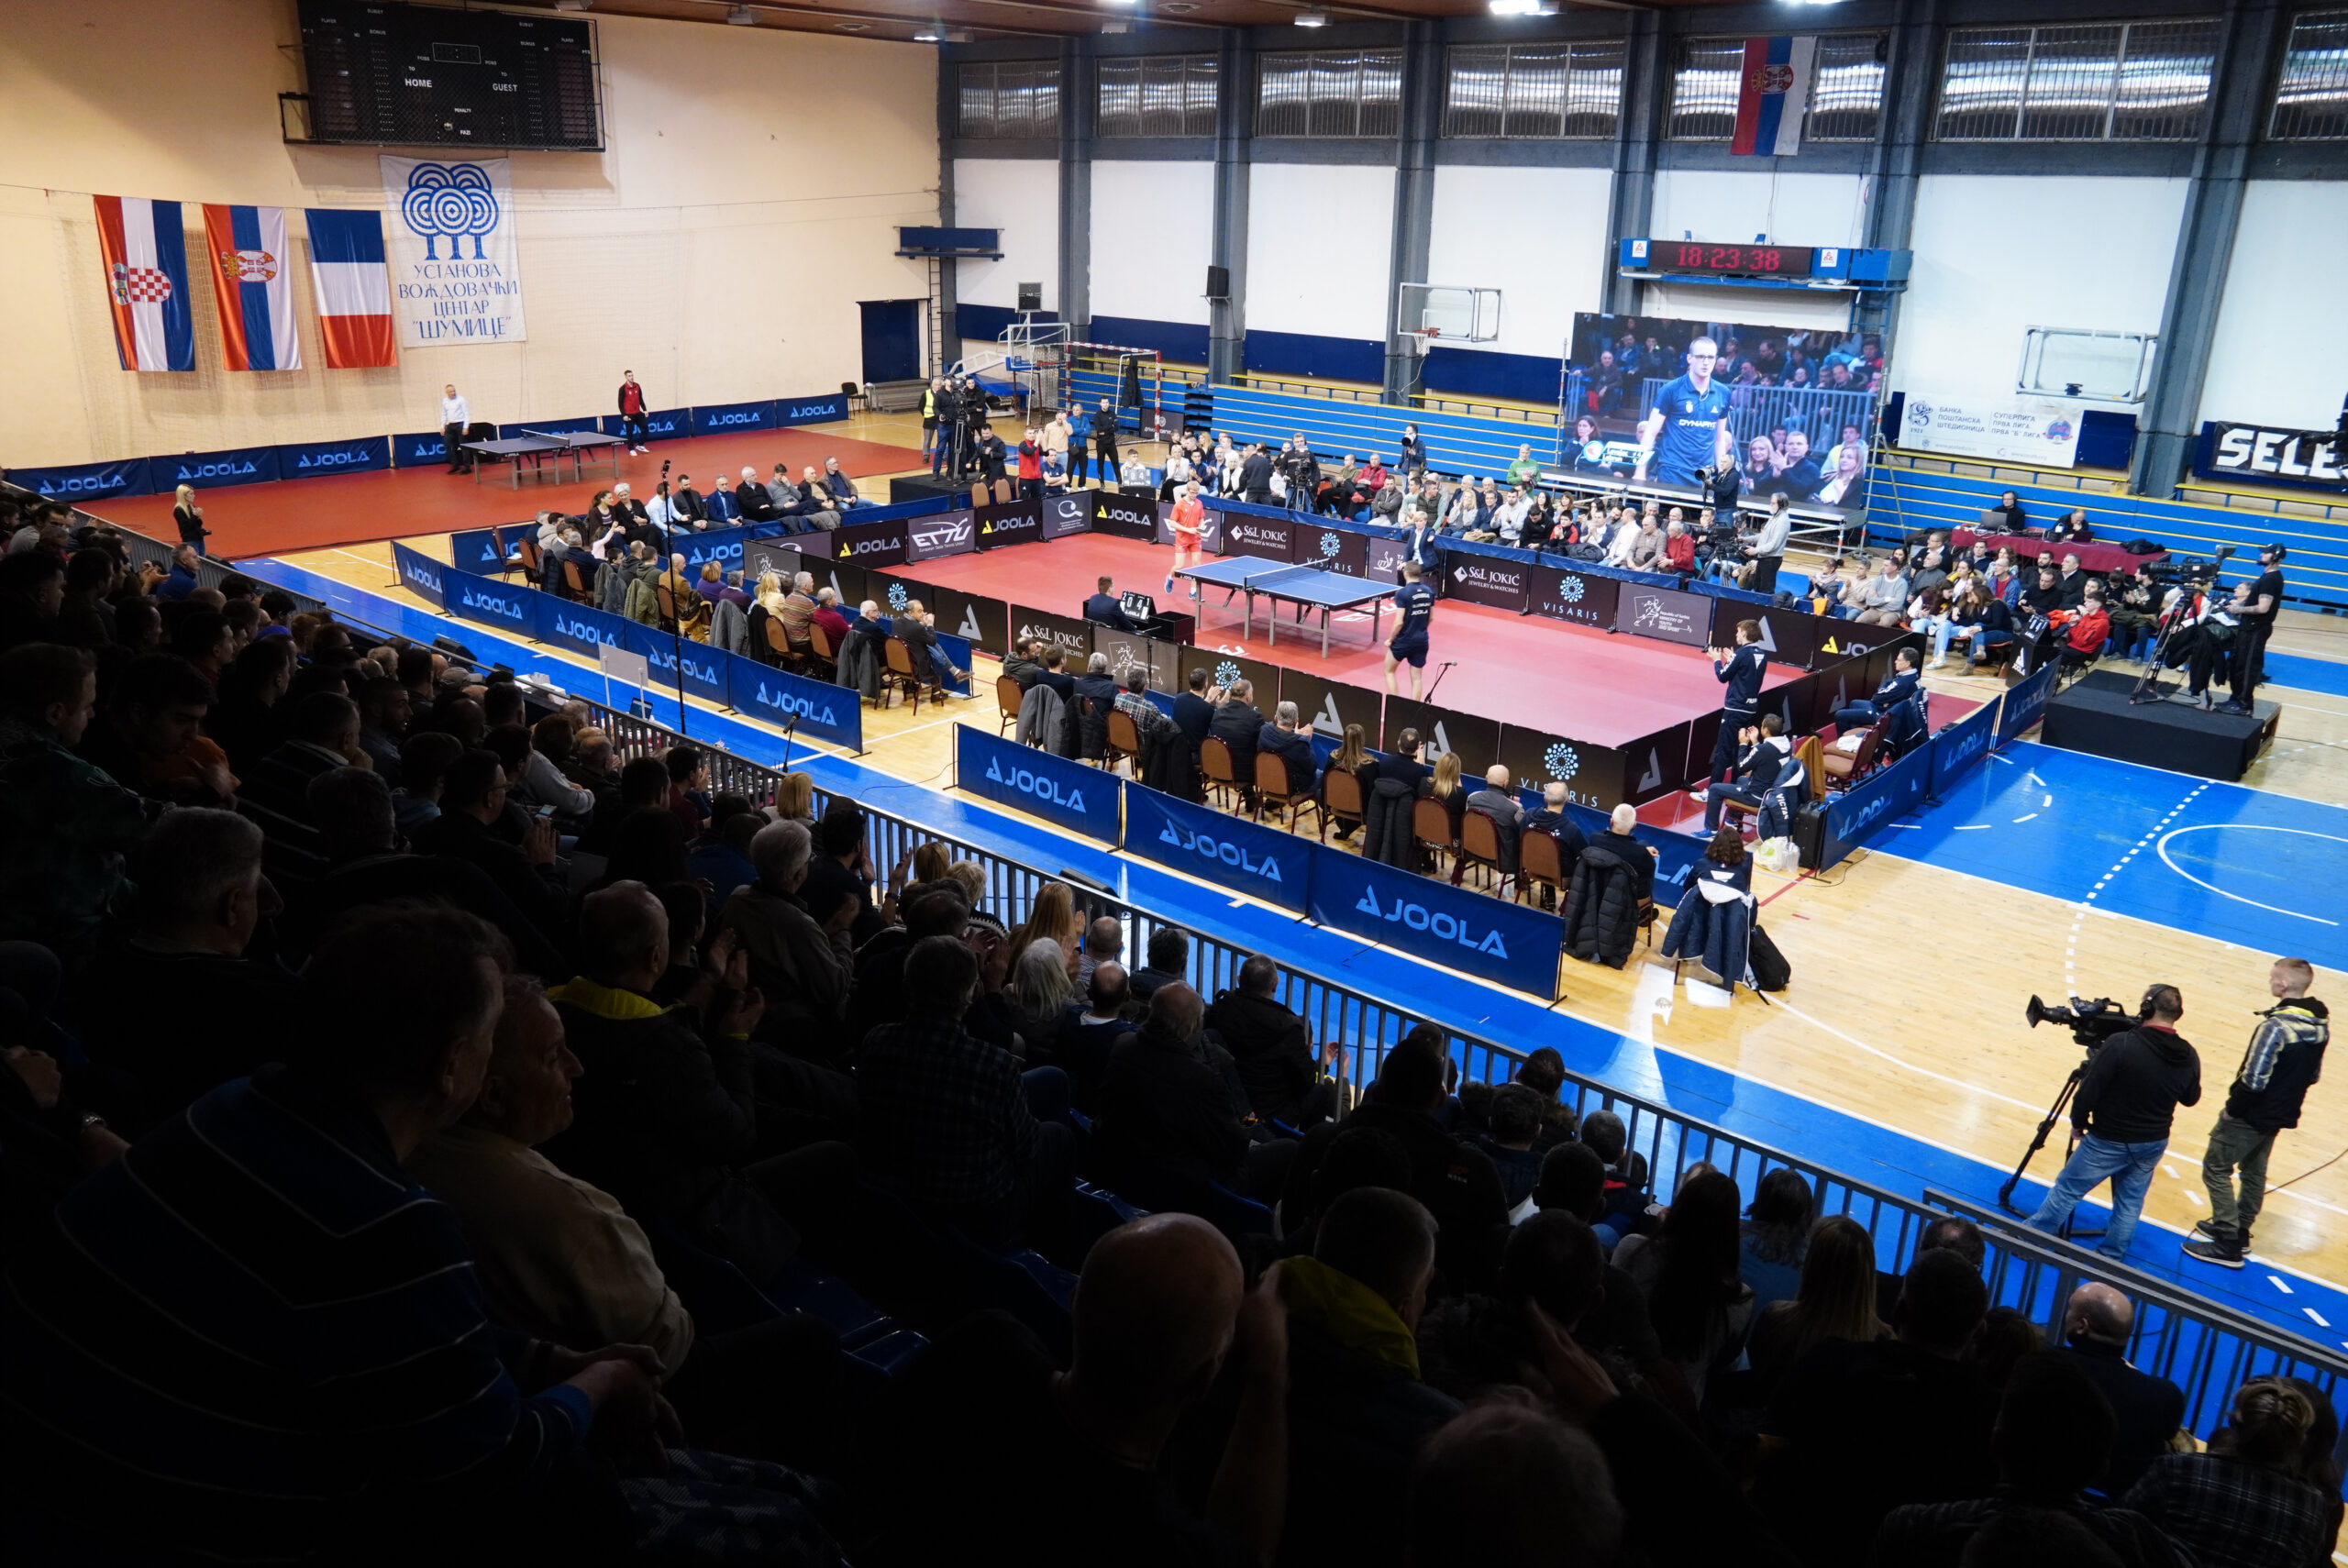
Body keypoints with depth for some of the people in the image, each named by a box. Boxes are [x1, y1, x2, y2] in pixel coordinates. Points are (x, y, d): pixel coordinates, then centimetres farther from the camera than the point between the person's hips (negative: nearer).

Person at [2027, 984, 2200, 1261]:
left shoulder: (2121, 1045, -25)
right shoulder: (2189, 1056, -8)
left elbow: (2089, 1091, -20)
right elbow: (2191, 1099, 11)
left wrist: (2078, 1123, -3)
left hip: (2109, 1141, -4)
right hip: (2153, 1144, 5)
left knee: (2066, 1190, 10)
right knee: (2131, 1201, 20)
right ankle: (2110, 1259, 27)